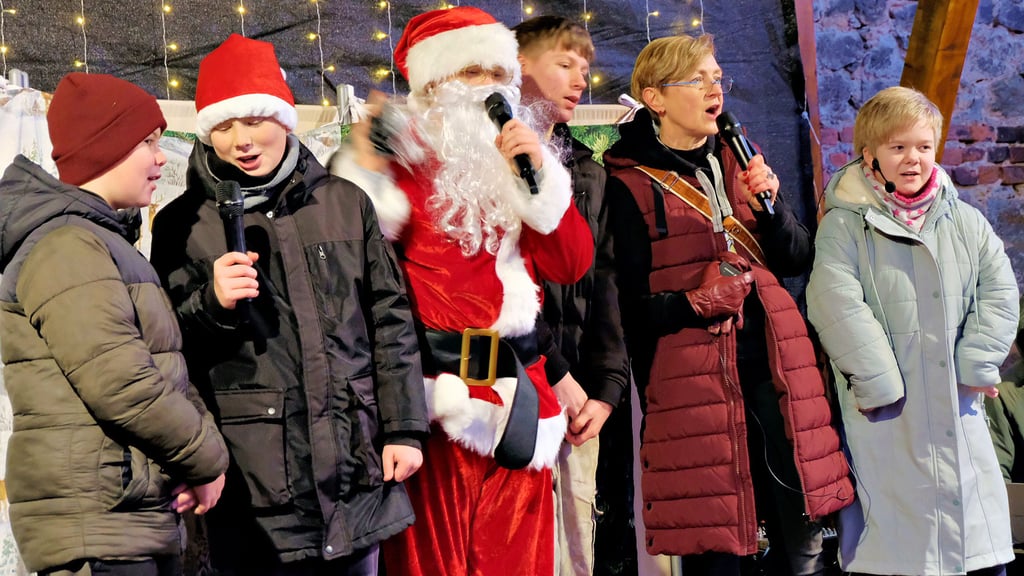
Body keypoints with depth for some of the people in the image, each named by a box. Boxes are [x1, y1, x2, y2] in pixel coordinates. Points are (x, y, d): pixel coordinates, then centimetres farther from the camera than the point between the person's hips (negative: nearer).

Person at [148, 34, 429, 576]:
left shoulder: (344, 202, 7)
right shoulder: (183, 223, 2)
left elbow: (390, 318, 9)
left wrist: (403, 428, 4)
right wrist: (212, 304, -16)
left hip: (357, 468, 2)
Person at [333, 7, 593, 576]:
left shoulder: (524, 159, 14)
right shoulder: (404, 162, -2)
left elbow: (571, 264, 4)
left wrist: (540, 176, -6)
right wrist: (366, 173, -18)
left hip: (517, 388, 5)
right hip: (436, 393, -5)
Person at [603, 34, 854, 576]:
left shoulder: (740, 163, 16)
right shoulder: (629, 184, -3)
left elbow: (797, 259, 11)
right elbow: (630, 307, -5)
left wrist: (771, 203, -5)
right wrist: (696, 303, -19)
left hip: (772, 363, 5)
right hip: (692, 377, -5)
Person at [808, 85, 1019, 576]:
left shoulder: (965, 222, 11)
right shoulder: (844, 226, -4)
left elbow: (999, 293, 8)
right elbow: (837, 306, -14)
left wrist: (977, 365, -4)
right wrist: (879, 383, -17)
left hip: (958, 410, 5)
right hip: (887, 422, -4)